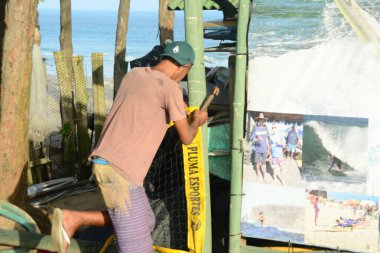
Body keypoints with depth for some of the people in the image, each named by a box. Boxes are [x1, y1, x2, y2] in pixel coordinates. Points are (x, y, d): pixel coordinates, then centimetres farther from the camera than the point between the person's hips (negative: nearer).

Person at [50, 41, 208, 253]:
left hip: (103, 161, 9)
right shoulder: (170, 87, -8)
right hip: (121, 171, -9)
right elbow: (186, 138, -2)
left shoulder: (133, 74, 15)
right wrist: (196, 122, 19)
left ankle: (73, 219, 11)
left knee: (146, 222, 20)